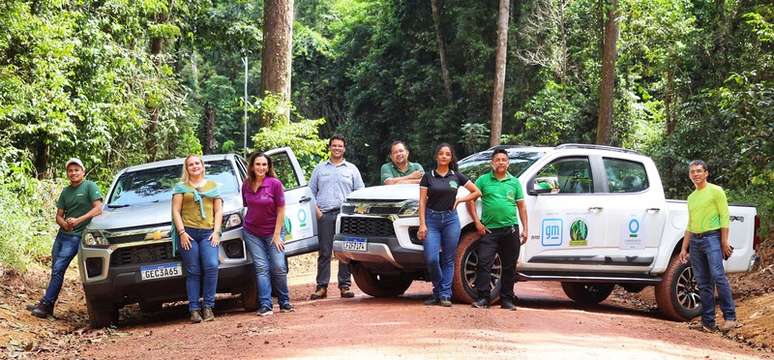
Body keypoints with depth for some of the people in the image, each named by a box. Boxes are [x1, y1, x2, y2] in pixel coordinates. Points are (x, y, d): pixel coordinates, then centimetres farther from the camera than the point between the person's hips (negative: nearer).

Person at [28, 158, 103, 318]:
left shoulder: (90, 187, -4)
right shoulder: (66, 192, 14)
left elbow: (98, 209, -13)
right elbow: (59, 215, 14)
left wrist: (78, 220, -20)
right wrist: (64, 223, -9)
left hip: (75, 236, -7)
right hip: (62, 234, 7)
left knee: (58, 269, -13)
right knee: (55, 270, 7)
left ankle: (45, 304, -11)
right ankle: (49, 306, 13)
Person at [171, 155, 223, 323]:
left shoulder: (212, 186, 19)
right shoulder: (181, 187, 13)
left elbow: (218, 210, 15)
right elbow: (176, 211, 6)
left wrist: (216, 231, 2)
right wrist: (182, 232, -6)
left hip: (208, 233, 1)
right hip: (188, 233, -1)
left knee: (211, 266, -19)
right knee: (193, 272, -5)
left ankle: (208, 306, -12)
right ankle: (194, 309, -4)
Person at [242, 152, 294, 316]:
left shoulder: (275, 184, -12)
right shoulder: (246, 185, -1)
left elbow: (281, 210, -9)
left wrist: (277, 234, -10)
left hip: (273, 232, -2)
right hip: (252, 233, 2)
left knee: (279, 267, -4)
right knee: (261, 268, -4)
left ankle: (284, 303, 12)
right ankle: (265, 306, -6)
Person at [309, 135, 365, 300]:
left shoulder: (351, 169, 15)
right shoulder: (320, 168, 17)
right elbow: (311, 191, 15)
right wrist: (316, 209, 0)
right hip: (324, 215, 0)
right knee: (324, 252, -3)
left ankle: (345, 286, 1)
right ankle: (322, 287, -2)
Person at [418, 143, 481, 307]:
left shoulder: (457, 177, 8)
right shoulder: (428, 176, 4)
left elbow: (477, 192, 15)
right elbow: (422, 202, 1)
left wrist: (459, 200, 4)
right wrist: (422, 224, -8)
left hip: (451, 219, 1)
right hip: (432, 219, -1)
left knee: (448, 260, 0)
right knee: (431, 259, -11)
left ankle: (445, 295, 5)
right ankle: (438, 291, 10)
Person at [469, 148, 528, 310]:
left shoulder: (514, 182, 12)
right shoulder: (483, 180, 6)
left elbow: (521, 206, 14)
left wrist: (525, 229, 8)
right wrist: (477, 222, -2)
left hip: (510, 230, 2)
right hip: (489, 230, -2)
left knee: (509, 267, 6)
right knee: (484, 264, -10)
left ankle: (507, 300, 13)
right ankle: (483, 298, -6)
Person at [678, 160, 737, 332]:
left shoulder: (716, 191, 1)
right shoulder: (691, 197, 20)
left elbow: (724, 217, -5)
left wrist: (724, 242, -13)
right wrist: (684, 248, 17)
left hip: (712, 238, -6)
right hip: (695, 241, 6)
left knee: (718, 276, -18)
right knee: (703, 283, 4)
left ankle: (730, 317, -15)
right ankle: (708, 321, 5)